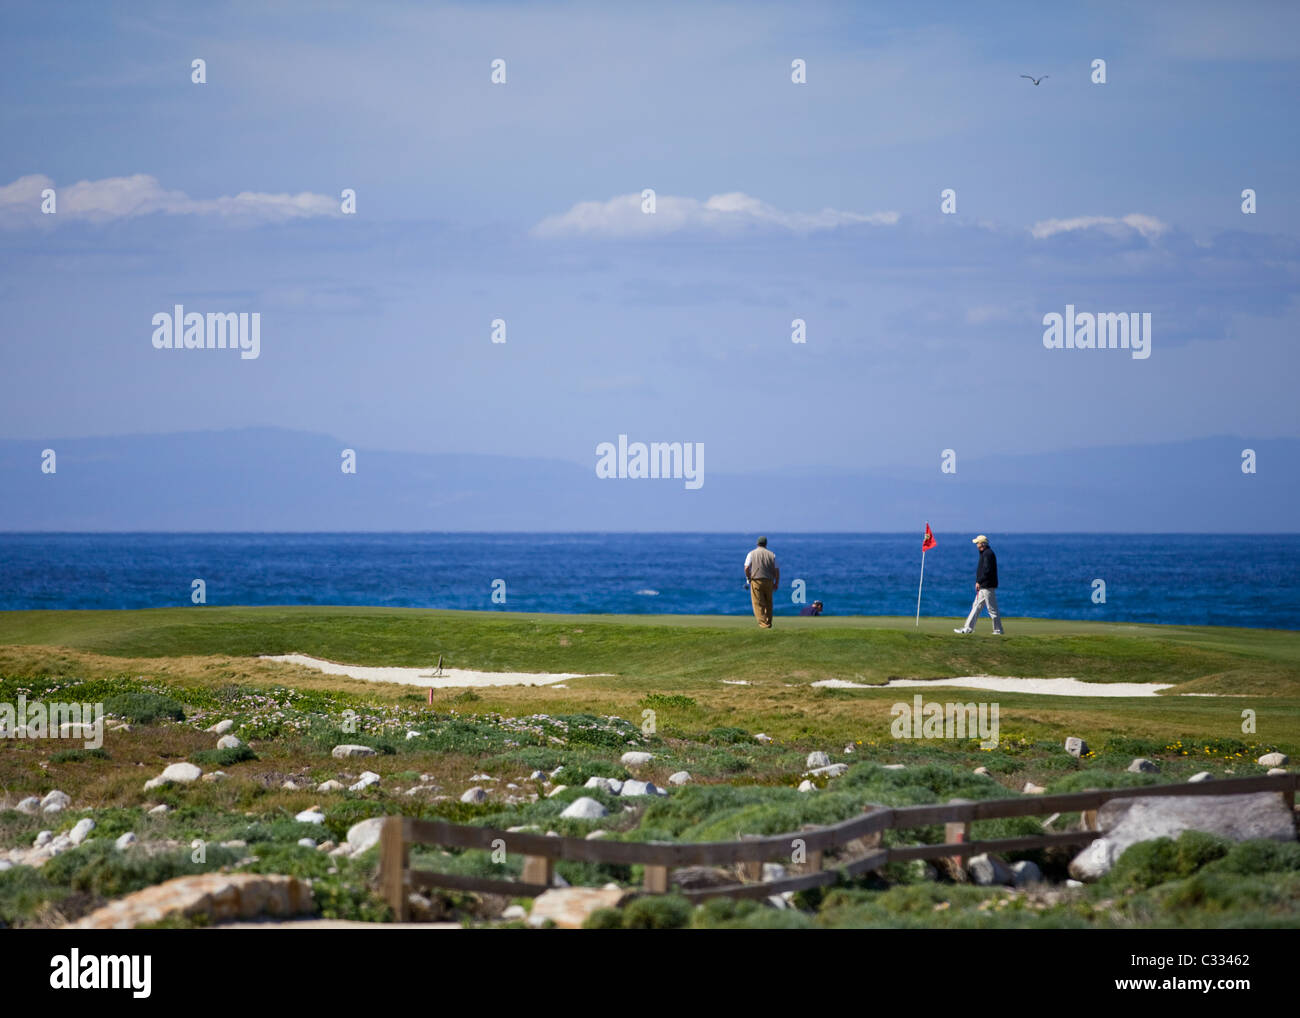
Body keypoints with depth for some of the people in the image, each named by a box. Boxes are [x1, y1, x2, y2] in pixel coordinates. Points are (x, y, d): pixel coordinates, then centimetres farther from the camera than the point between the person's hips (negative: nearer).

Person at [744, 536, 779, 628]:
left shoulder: (752, 554, 3)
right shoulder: (771, 555, 9)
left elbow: (746, 568, -8)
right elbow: (777, 570, 7)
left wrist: (748, 578, 6)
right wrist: (776, 583, 13)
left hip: (756, 581, -3)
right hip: (769, 581, 3)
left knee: (758, 603, -2)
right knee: (768, 603, 15)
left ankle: (763, 623, -11)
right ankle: (768, 623, 17)